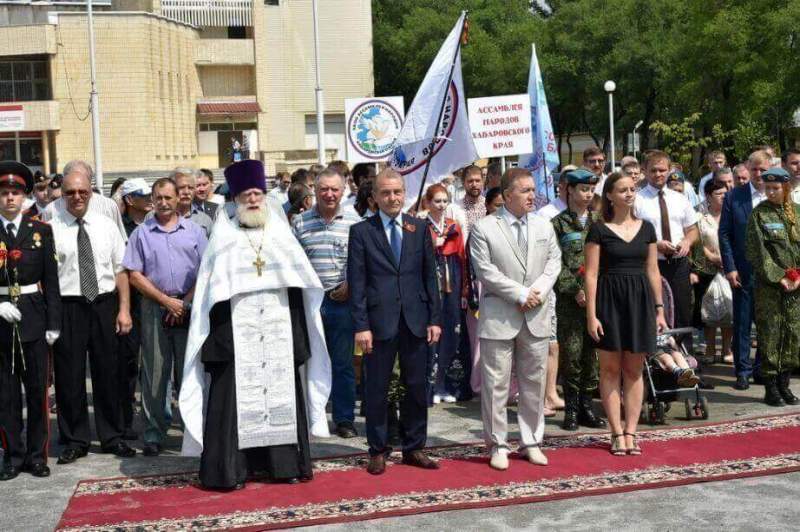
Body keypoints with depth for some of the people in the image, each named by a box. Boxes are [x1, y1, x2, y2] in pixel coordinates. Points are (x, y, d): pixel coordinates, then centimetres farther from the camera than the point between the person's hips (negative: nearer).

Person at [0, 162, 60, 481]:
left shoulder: (41, 230, 4)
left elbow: (51, 279, 3)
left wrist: (53, 322, -1)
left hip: (34, 319, 0)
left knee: (38, 391, 5)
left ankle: (36, 454, 17)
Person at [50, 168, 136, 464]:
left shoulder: (105, 226, 7)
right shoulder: (51, 228, -4)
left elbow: (120, 270, 7)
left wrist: (124, 309, 1)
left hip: (105, 306, 3)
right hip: (67, 307, -3)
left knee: (108, 373, 11)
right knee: (69, 376, 5)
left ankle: (112, 438, 25)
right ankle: (74, 441, 20)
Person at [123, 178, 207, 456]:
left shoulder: (194, 230, 9)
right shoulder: (142, 233, 8)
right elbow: (135, 275, 2)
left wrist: (186, 303, -7)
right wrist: (167, 301, -5)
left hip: (190, 309, 0)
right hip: (154, 309, 0)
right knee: (154, 374, 2)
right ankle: (153, 434, 8)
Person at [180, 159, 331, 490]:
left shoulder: (281, 234, 12)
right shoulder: (223, 237, 5)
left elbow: (300, 285, 11)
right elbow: (211, 290, 1)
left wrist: (299, 334, 4)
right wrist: (216, 336, -7)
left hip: (279, 333, 3)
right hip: (236, 334, -2)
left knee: (282, 394, 5)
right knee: (235, 398, -3)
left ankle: (285, 463, 15)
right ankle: (227, 469, 4)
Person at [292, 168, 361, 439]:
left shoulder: (354, 221, 3)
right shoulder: (300, 222, 5)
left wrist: (351, 286, -8)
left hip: (343, 301, -1)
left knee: (343, 363, 5)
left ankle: (344, 419, 16)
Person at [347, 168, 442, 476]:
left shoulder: (419, 229, 8)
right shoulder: (361, 231, 0)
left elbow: (430, 275, 9)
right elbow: (356, 282, -4)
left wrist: (435, 318, 3)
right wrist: (361, 325, -10)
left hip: (416, 320, 3)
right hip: (379, 321, -2)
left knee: (417, 387, 9)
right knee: (377, 390, 5)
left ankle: (414, 448, 22)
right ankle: (378, 451, 18)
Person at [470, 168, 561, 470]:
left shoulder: (544, 226, 11)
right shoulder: (484, 229, -5)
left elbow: (554, 262, 8)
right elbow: (486, 271, -11)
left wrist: (538, 291, -9)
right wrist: (520, 294, -14)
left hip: (537, 317, 4)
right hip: (499, 318, -4)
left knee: (534, 383, 11)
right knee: (496, 384, 0)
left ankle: (531, 442, 24)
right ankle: (497, 445, 12)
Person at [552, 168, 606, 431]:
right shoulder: (558, 223, 2)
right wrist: (575, 289, -12)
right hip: (569, 298, -3)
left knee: (591, 352, 5)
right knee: (571, 353, -3)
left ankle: (586, 404, 15)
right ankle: (571, 407, 7)